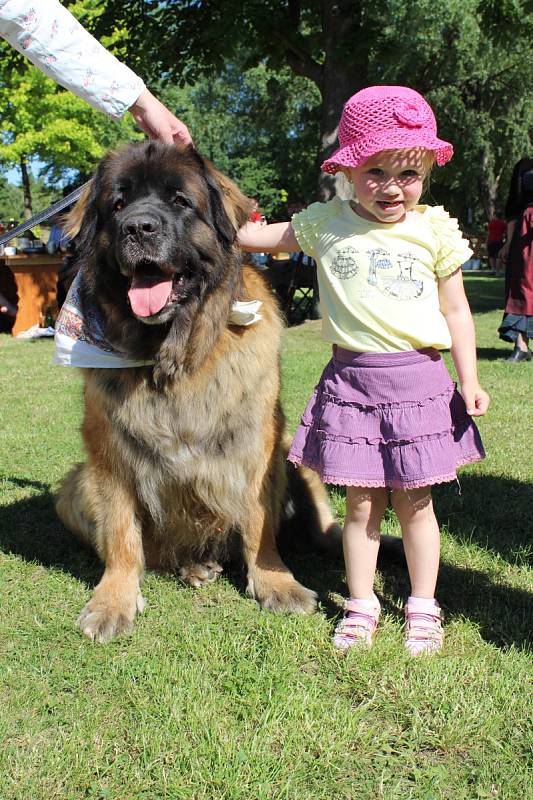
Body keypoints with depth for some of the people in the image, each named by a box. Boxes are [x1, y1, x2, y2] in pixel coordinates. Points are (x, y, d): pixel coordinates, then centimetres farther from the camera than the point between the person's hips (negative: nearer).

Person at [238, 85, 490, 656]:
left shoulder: (435, 229, 2)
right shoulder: (327, 223, 4)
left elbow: (456, 313, 6)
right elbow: (262, 237, 17)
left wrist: (469, 381, 1)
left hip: (417, 378, -1)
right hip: (350, 378, 1)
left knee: (413, 502, 7)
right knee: (360, 503, 7)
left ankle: (423, 608, 24)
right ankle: (360, 606, 23)